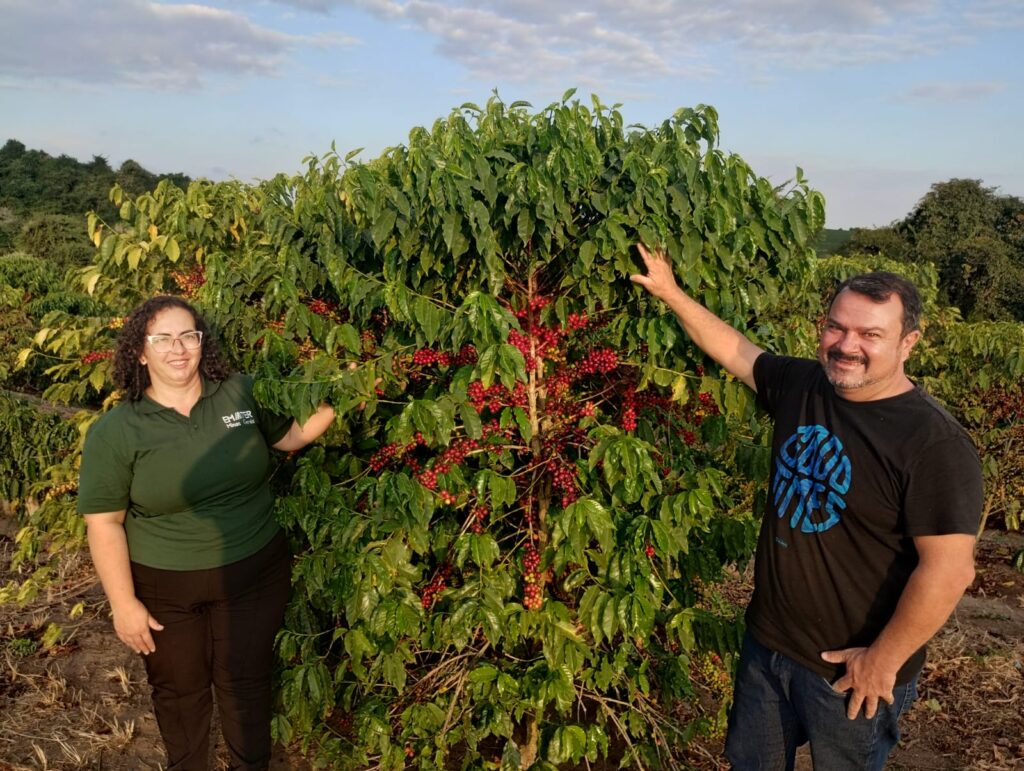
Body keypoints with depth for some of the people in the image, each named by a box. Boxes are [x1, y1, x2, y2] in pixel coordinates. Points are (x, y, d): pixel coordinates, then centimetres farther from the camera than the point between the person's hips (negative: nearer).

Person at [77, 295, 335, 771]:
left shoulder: (242, 394, -5)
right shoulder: (114, 432, -11)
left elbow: (291, 435, 9)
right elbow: (104, 523, -9)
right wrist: (124, 605, -9)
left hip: (254, 574, 1)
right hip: (164, 589, -1)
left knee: (244, 680, 15)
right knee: (179, 690, 19)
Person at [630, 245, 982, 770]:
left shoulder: (936, 445, -23)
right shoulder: (800, 385, -3)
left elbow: (949, 570, -23)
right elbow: (733, 348, 11)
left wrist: (883, 659, -17)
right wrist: (670, 293, 9)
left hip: (852, 669, -6)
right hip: (766, 643, 6)